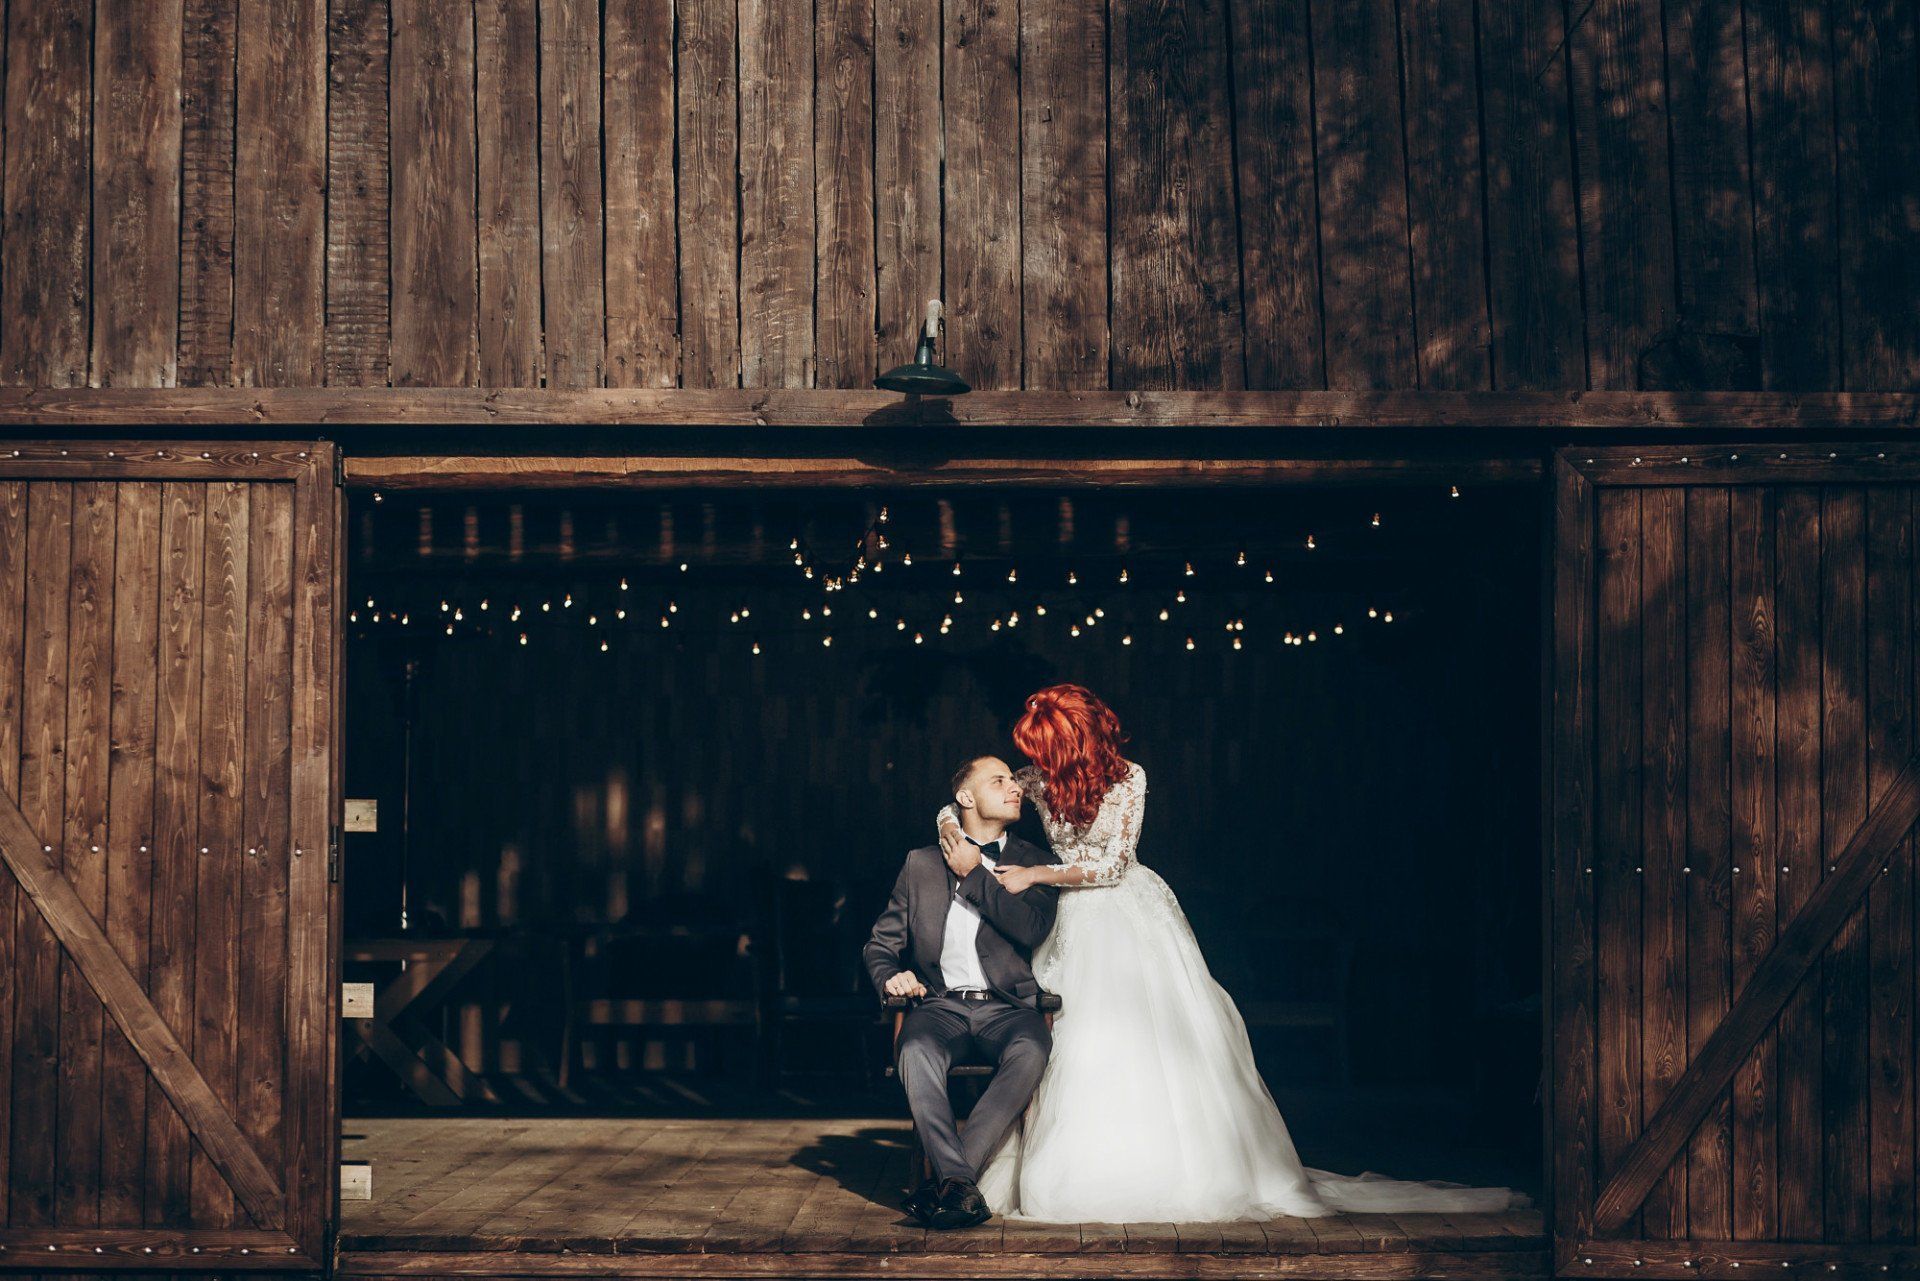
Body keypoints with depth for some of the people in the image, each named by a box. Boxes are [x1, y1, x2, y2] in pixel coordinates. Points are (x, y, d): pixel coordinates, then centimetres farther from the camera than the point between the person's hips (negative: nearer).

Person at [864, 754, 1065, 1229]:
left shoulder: (1030, 860, 13)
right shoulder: (922, 864, 15)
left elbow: (1033, 927, -7)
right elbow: (881, 944, 17)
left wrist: (974, 875, -4)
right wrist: (891, 978, -5)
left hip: (1007, 1009, 0)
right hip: (940, 1005, 0)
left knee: (1030, 1052, -36)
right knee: (916, 1052, -35)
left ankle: (946, 1181, -35)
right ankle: (960, 1184, -37)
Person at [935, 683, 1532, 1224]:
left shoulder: (1128, 778, -12)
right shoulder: (1037, 781, -1)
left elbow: (1111, 865, -13)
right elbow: (952, 810, 6)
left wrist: (1035, 875, -14)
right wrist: (955, 839, -16)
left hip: (1135, 917, -3)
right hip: (1080, 929, 3)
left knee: (1169, 1038, -5)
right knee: (1080, 1045, -2)